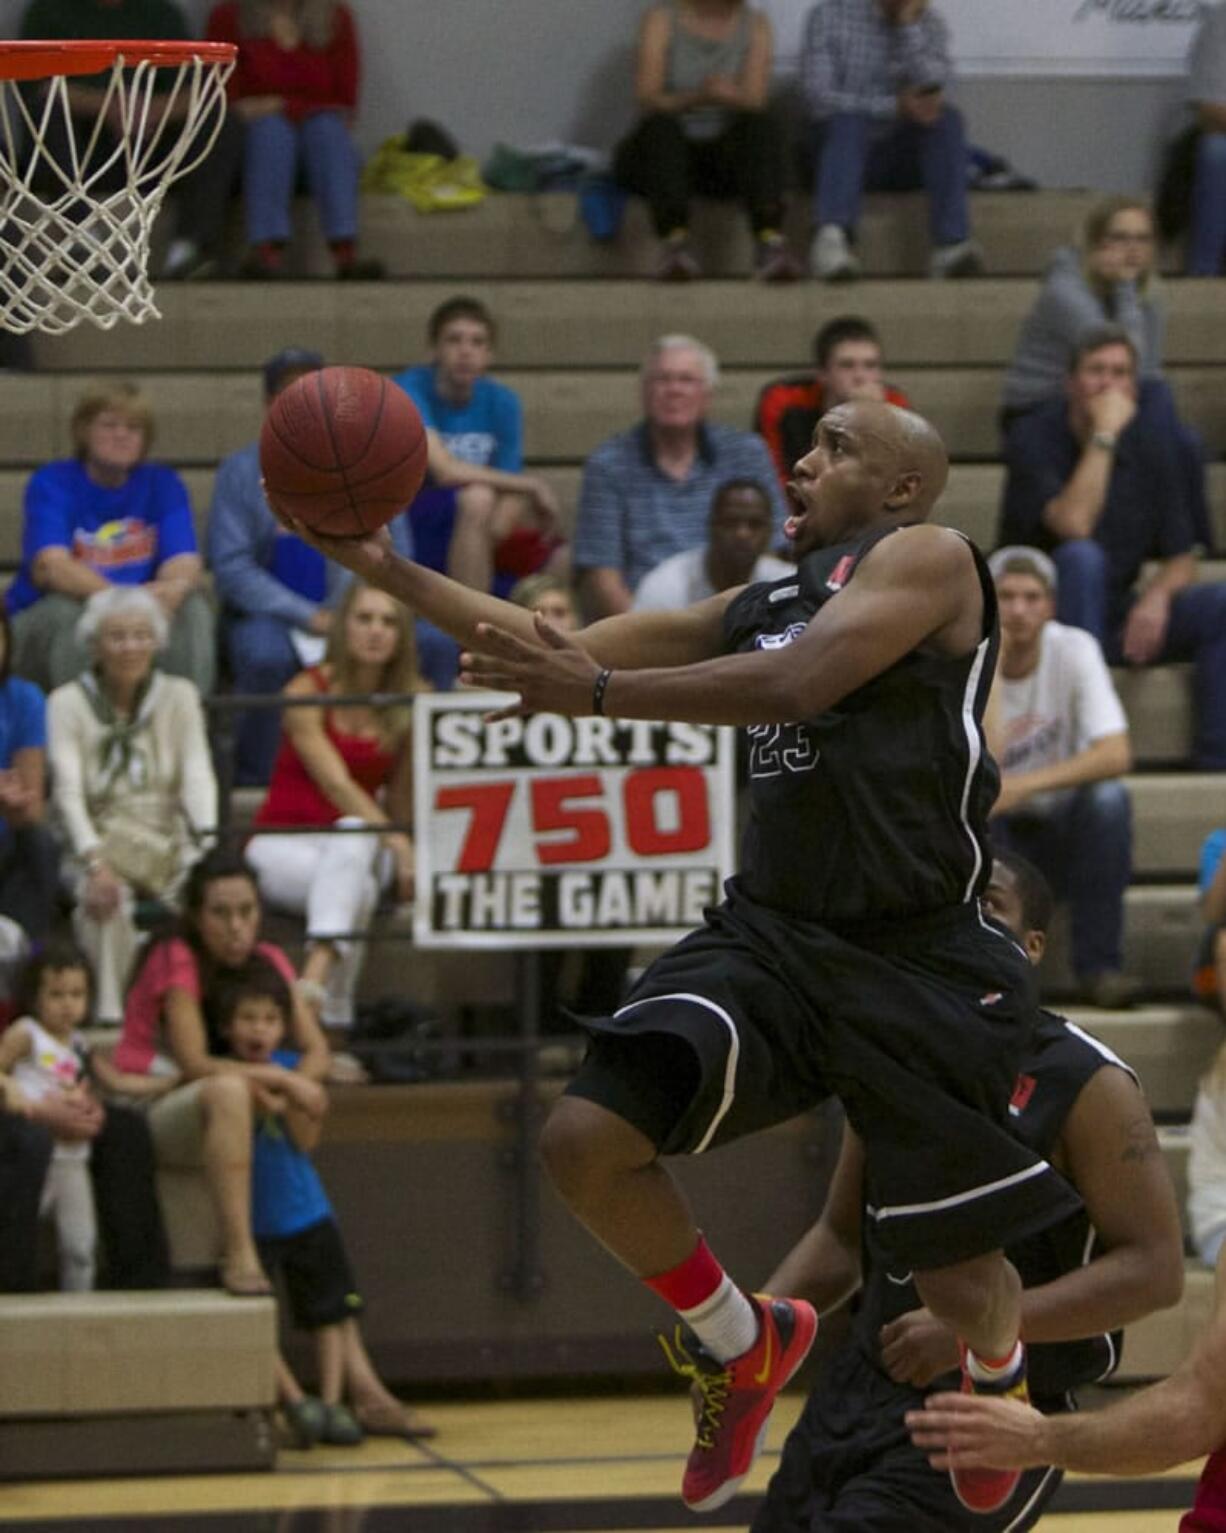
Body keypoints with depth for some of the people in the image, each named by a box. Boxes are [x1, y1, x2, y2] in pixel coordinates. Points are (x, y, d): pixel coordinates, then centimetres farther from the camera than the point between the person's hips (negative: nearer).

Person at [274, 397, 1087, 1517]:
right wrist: (386, 568, 10)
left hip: (919, 956, -6)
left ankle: (1004, 1380, 39)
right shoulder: (756, 610, 17)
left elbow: (801, 681, -22)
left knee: (958, 1276, 0)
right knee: (585, 1140, -12)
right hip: (771, 934, 6)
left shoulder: (929, 557, -6)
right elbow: (558, 652, 17)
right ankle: (744, 1343, 13)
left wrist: (599, 694, -25)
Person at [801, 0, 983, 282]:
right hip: (846, 144, -3)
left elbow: (931, 86, -12)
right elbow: (818, 97, -13)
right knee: (849, 120, -35)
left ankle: (951, 246, -37)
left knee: (946, 117, -25)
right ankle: (832, 237, -57)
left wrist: (908, 25, -17)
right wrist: (894, 107, -22)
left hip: (903, 159, 3)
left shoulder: (929, 25, 7)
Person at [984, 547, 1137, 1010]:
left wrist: (1024, 786, -35)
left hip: (1064, 832, 0)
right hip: (996, 838, 0)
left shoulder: (1074, 650, -12)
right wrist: (990, 671, -30)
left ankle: (1098, 965, -23)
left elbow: (1116, 755, -25)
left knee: (1108, 797, -31)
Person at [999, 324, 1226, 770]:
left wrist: (1156, 596, -19)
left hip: (1119, 617, 5)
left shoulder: (1150, 448, 4)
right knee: (1081, 557, -35)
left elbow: (1181, 560, 4)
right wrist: (1103, 436, -26)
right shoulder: (1035, 437, -11)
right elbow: (1072, 525, -28)